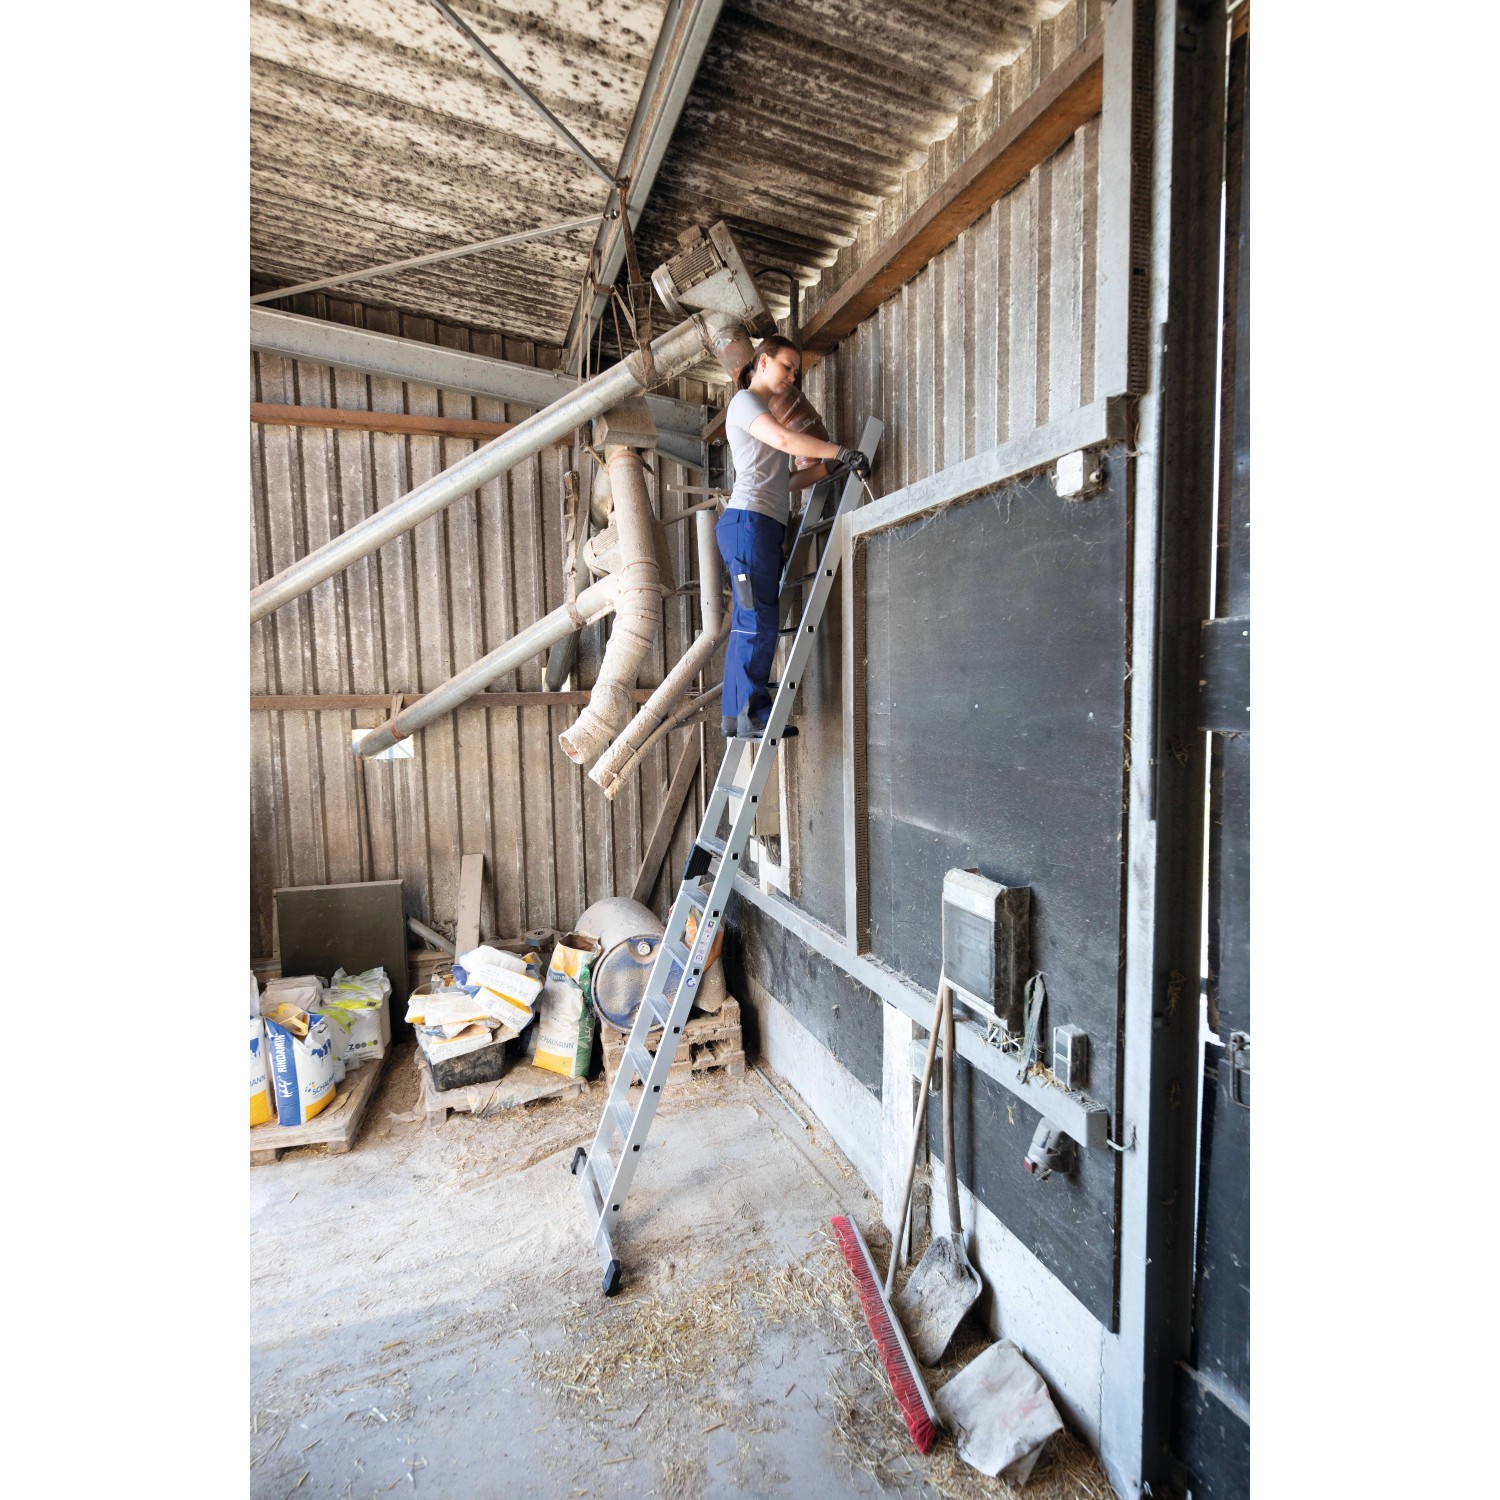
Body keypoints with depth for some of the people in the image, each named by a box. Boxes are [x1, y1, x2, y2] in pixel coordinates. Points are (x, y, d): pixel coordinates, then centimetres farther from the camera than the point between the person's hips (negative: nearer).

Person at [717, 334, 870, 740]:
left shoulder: (760, 411, 30)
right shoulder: (744, 400, 2)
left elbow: (784, 481, 23)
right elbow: (784, 439, -19)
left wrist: (829, 466, 14)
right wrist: (840, 451, -20)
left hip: (762, 525, 9)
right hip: (749, 520, -9)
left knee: (747, 624, 4)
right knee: (759, 620, -14)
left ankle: (735, 715, 5)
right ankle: (752, 714, -13)